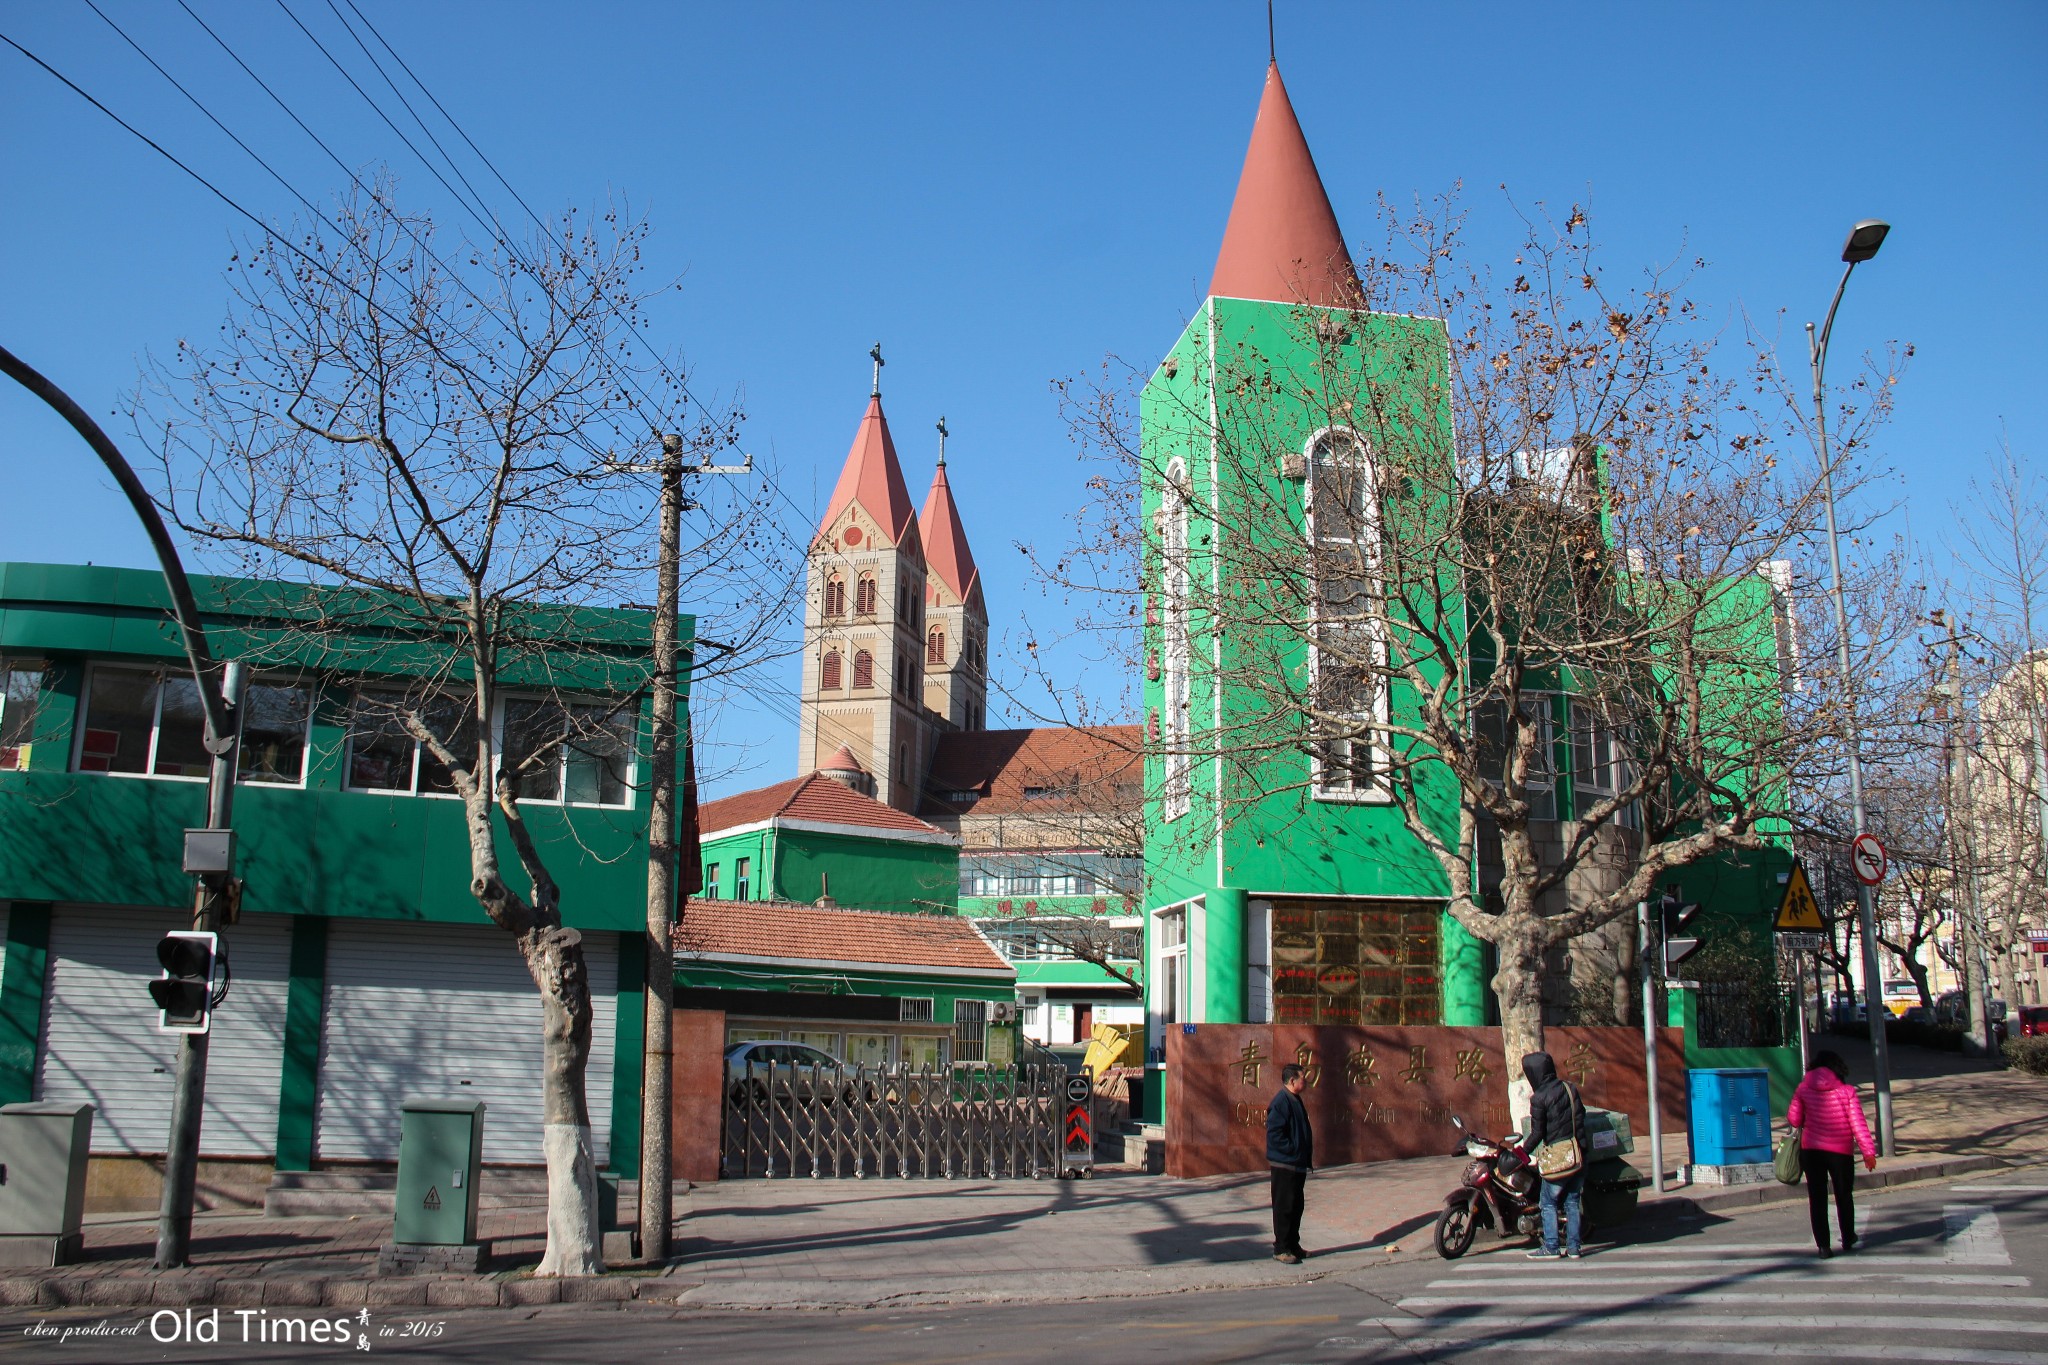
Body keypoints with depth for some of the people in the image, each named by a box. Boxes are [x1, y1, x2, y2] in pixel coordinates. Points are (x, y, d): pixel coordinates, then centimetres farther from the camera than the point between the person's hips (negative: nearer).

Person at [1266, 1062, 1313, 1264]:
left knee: (1296, 1206, 15)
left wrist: (1306, 1155, 16)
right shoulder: (1281, 1102, -18)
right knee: (1284, 1207, -4)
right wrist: (1293, 1151, -20)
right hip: (1284, 1164, -10)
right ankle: (1281, 1249, 3)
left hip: (1297, 1165, 10)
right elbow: (1274, 1134, -23)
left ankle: (1293, 1245, 24)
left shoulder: (1295, 1101, 14)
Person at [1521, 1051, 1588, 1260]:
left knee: (1549, 1203, 4)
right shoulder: (1570, 1088, 5)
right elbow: (1581, 1115, 13)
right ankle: (1573, 1247, 11)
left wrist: (1524, 1149, 5)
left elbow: (1537, 1133, -10)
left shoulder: (1539, 1098, -12)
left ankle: (1550, 1247, 3)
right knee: (1572, 1202, 12)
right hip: (1579, 1154, 6)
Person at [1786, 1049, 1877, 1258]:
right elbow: (1858, 1124, -11)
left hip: (1810, 1150, 1)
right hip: (1840, 1151, -1)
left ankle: (1822, 1245, 3)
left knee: (1817, 1198, 6)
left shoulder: (1803, 1089, -2)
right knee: (1844, 1196, 17)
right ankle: (1848, 1240, 31)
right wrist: (1868, 1151, -9)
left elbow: (1793, 1119, -1)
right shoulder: (1847, 1092, -6)